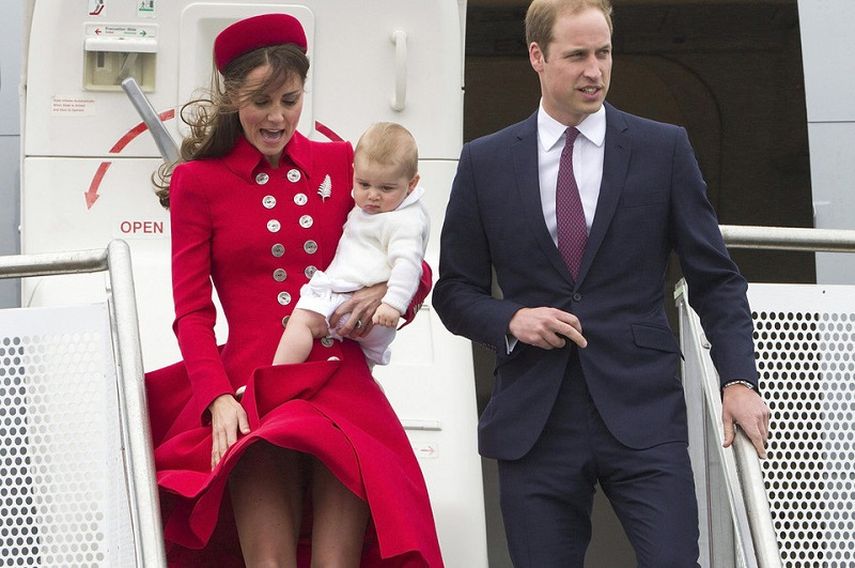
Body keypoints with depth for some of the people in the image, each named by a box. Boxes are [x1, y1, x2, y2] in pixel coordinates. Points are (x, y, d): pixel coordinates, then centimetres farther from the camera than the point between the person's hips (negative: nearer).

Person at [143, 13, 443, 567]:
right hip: (252, 391, -1)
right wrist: (219, 398, -10)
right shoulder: (198, 182, 8)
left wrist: (387, 290, -6)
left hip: (341, 383, 1)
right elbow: (192, 310, 5)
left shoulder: (341, 163, 13)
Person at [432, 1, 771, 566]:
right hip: (533, 423, 1)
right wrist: (511, 320, -8)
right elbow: (455, 290, 12)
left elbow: (715, 279, 6)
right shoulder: (484, 162, 8)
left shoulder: (664, 149, 6)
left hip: (642, 413, -1)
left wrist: (739, 379, -7)